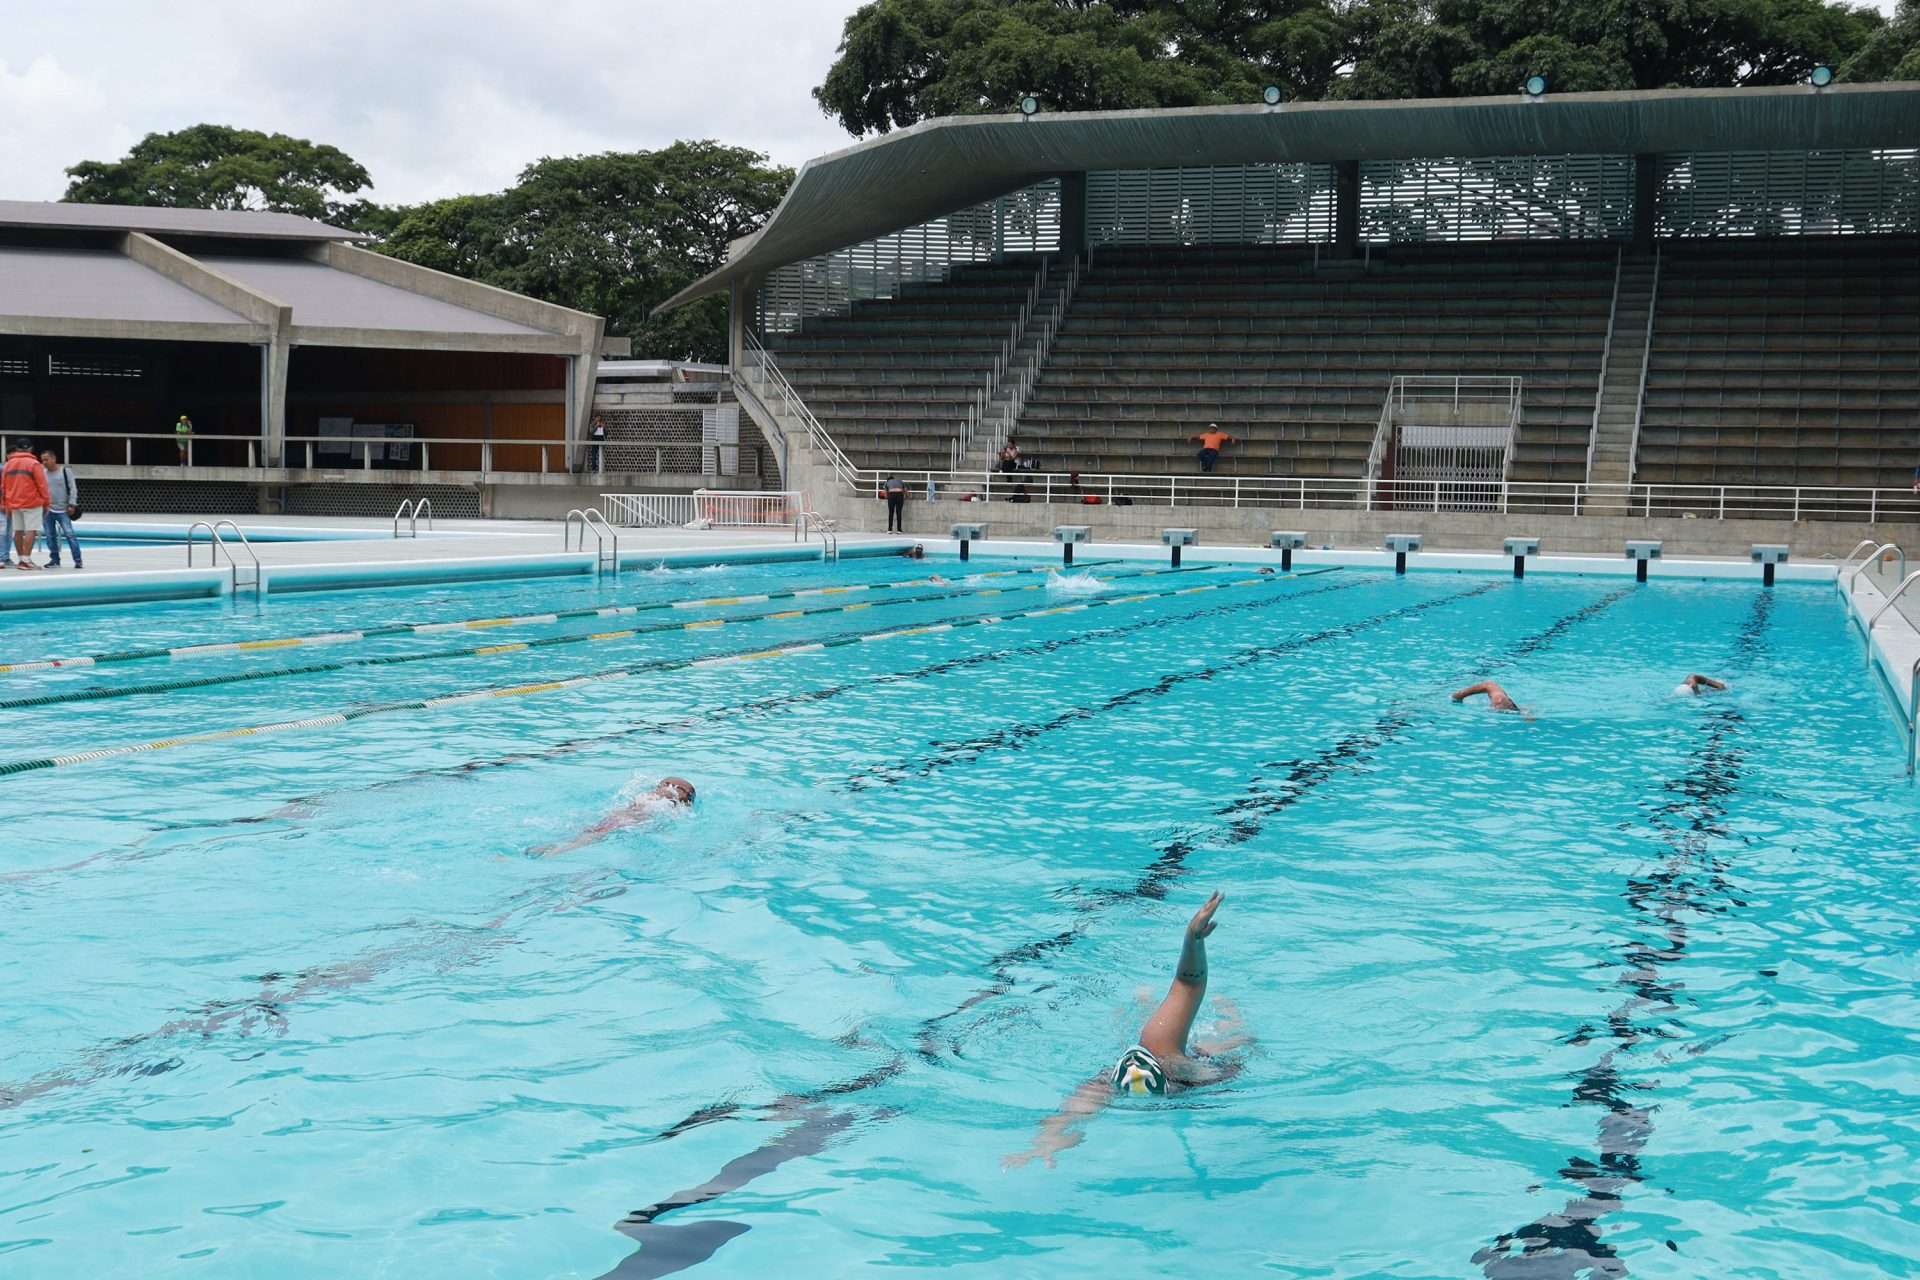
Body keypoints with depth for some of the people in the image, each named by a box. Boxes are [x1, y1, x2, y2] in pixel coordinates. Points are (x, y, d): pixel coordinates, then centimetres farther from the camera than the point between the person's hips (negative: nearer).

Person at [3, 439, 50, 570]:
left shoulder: (9, 464, 10)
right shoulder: (34, 464, -7)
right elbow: (42, 485, -9)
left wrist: (6, 503, 19)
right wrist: (46, 502, 0)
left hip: (14, 504, 6)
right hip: (32, 503, -6)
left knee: (18, 531, 11)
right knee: (31, 531, -7)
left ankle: (22, 559, 16)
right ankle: (26, 560, -14)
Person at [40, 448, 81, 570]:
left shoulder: (66, 471, -1)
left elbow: (73, 488, -3)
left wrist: (72, 504, -10)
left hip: (63, 510, -4)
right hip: (47, 510, 4)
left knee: (70, 534, -10)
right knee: (50, 536, 5)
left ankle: (78, 560, -8)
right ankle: (54, 560, 15)